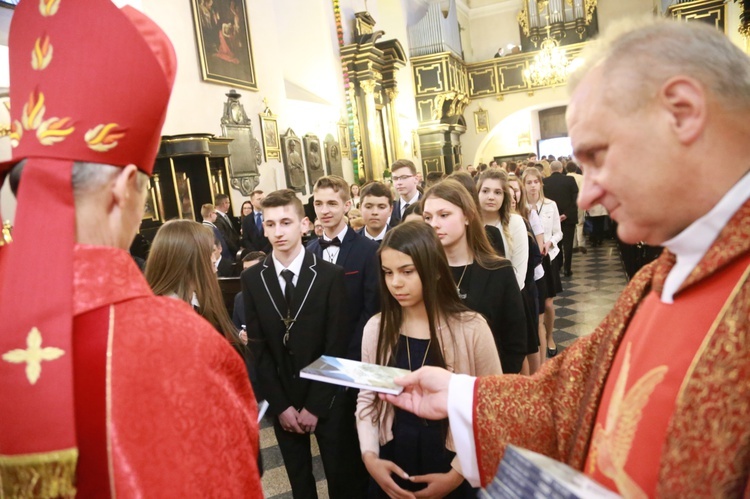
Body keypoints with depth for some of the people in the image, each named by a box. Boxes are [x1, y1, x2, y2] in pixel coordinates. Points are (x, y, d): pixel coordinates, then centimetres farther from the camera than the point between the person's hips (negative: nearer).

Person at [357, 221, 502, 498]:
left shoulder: (471, 328, -15)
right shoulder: (376, 328, -6)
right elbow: (367, 399, 2)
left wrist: (457, 473, -11)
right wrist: (369, 456, -10)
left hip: (451, 469, -2)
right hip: (392, 467, 3)